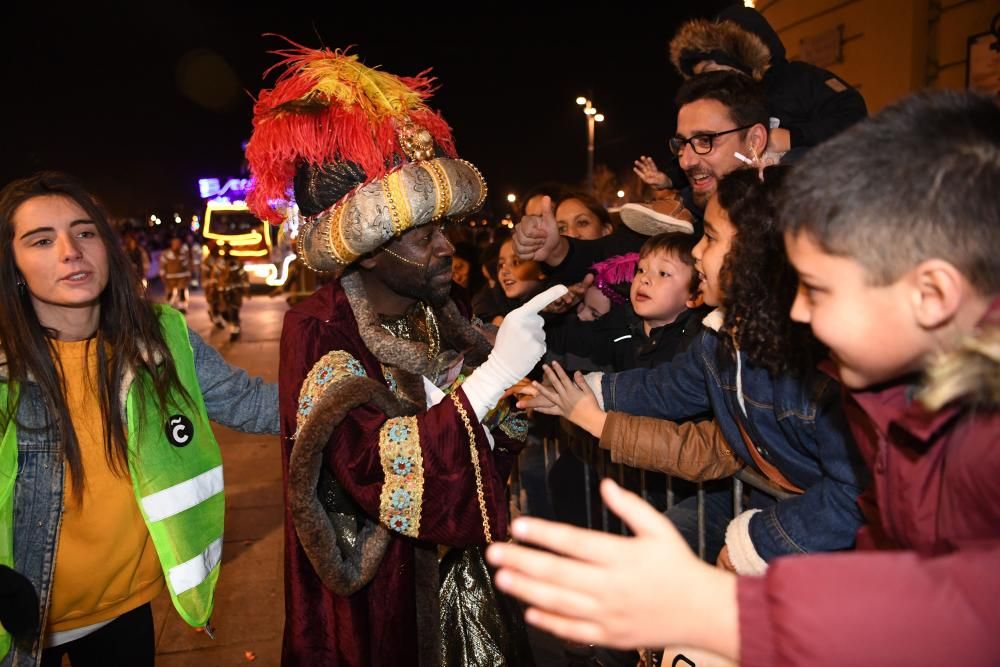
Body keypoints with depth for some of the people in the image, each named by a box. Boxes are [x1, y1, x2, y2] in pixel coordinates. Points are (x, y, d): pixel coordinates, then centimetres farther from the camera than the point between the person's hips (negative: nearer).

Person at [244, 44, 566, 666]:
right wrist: (496, 371, -31)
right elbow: (375, 467, -31)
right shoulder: (320, 330, -18)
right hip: (380, 605, -5)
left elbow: (495, 438, 3)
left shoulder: (437, 312, -1)